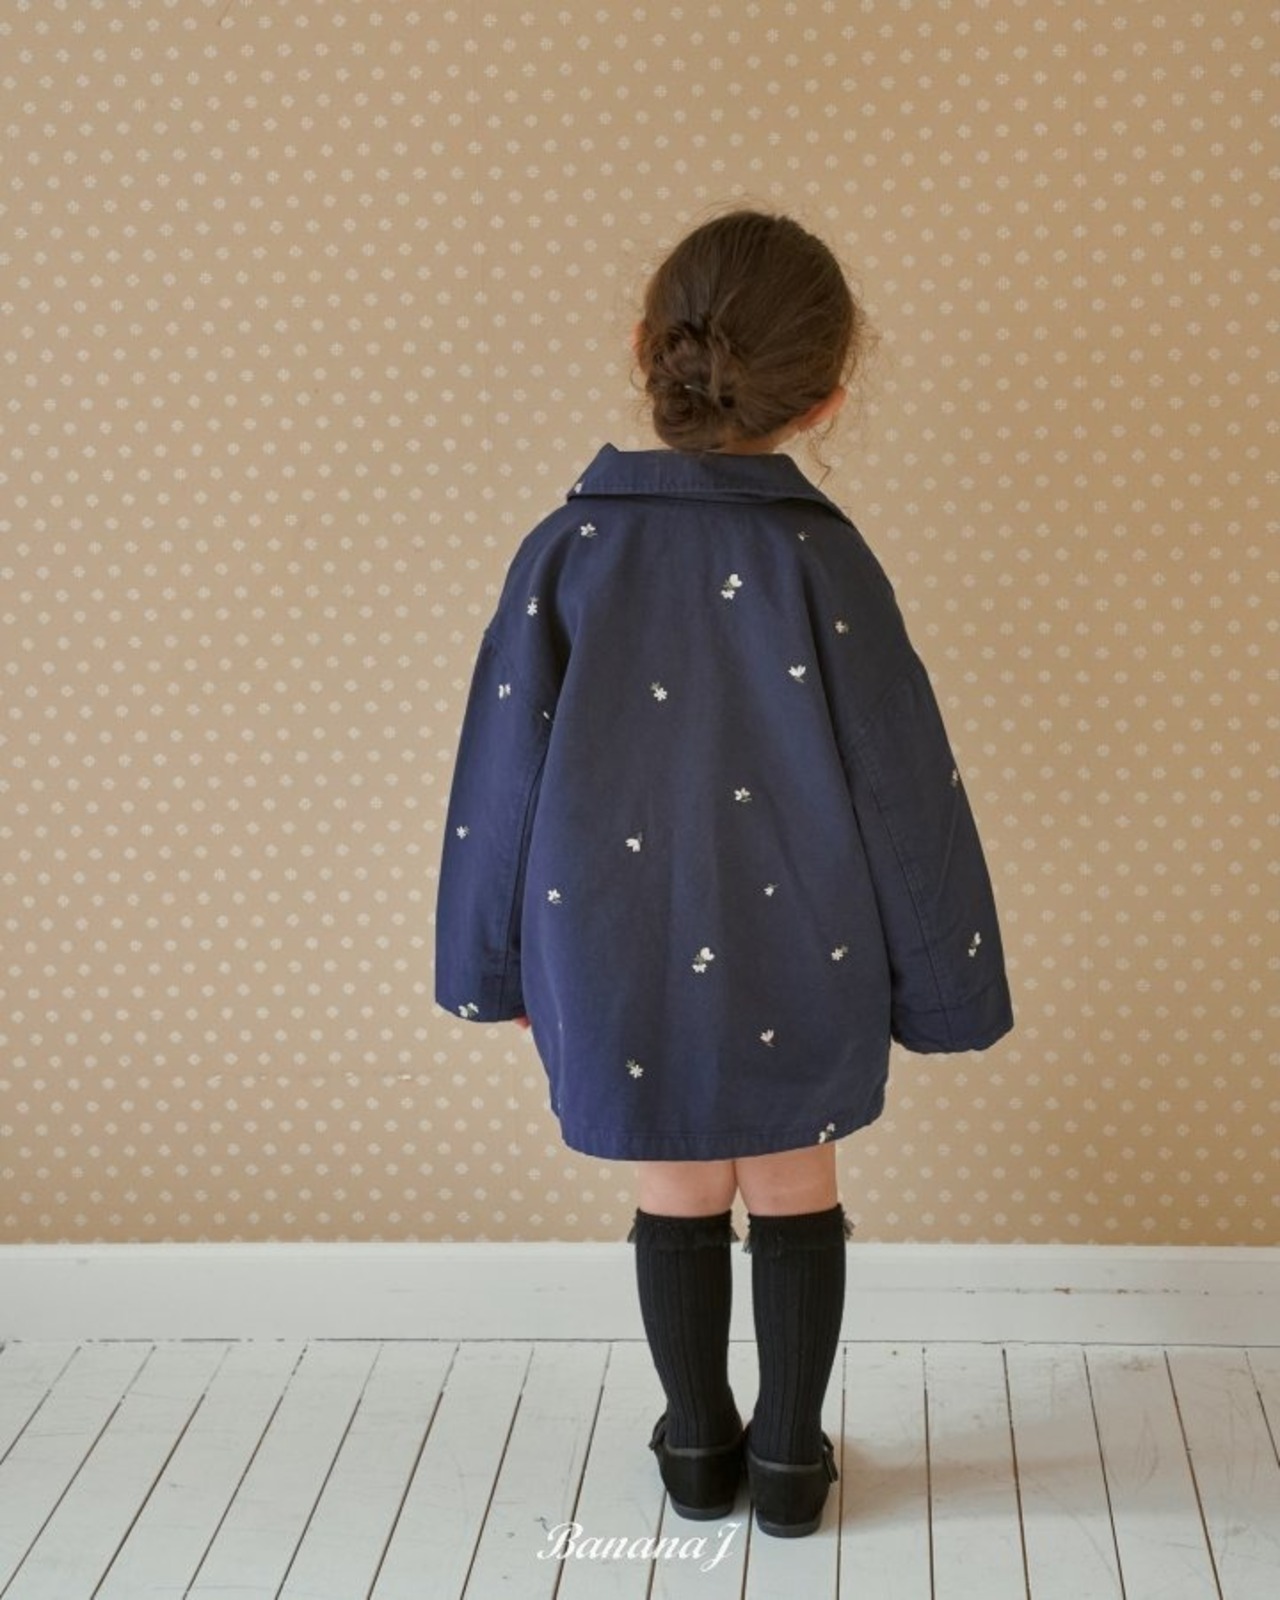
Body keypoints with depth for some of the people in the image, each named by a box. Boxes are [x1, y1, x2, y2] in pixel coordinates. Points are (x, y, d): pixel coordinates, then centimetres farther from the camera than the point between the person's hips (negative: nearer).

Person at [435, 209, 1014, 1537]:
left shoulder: (567, 552, -10)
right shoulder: (819, 559, -16)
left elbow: (503, 773, -4)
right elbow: (903, 787, -11)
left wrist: (494, 965, 9)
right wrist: (939, 983, 1)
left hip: (618, 966, 1)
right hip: (797, 968, -1)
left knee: (678, 1198, 18)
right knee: (795, 1191, 18)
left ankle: (699, 1452, 34)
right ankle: (789, 1461, 29)